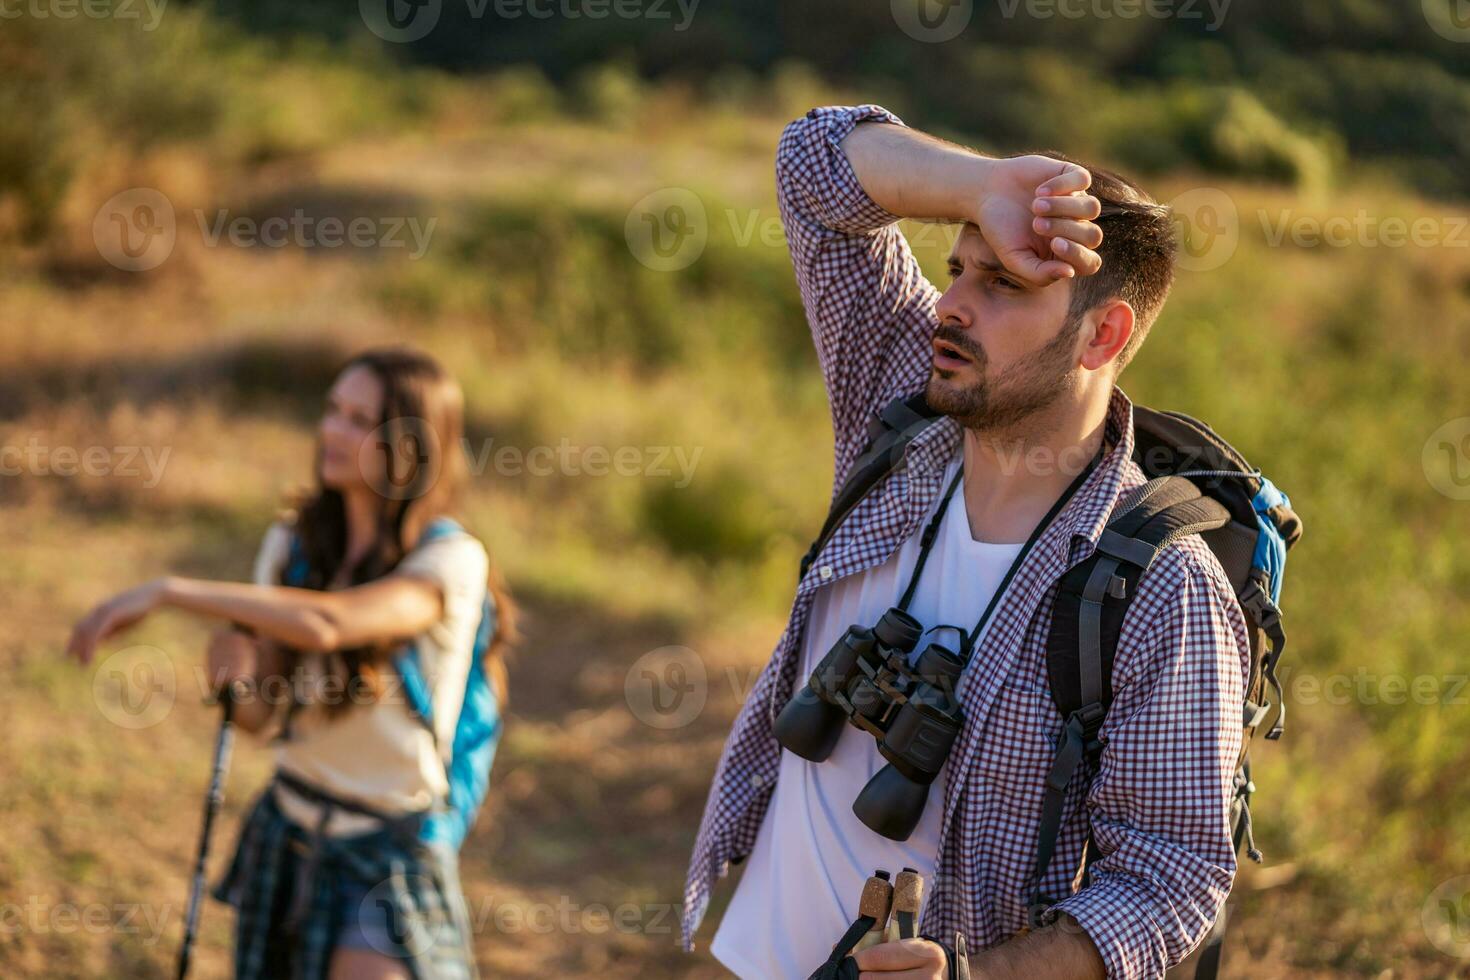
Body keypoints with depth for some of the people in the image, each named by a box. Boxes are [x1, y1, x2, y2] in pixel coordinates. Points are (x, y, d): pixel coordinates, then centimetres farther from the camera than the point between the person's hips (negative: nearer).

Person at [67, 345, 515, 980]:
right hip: (287, 828, 6)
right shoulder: (293, 544, 2)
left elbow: (325, 623, -35)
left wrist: (169, 591, -31)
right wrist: (236, 666, -19)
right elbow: (259, 717, 3)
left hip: (387, 850, -6)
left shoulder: (453, 560, -17)